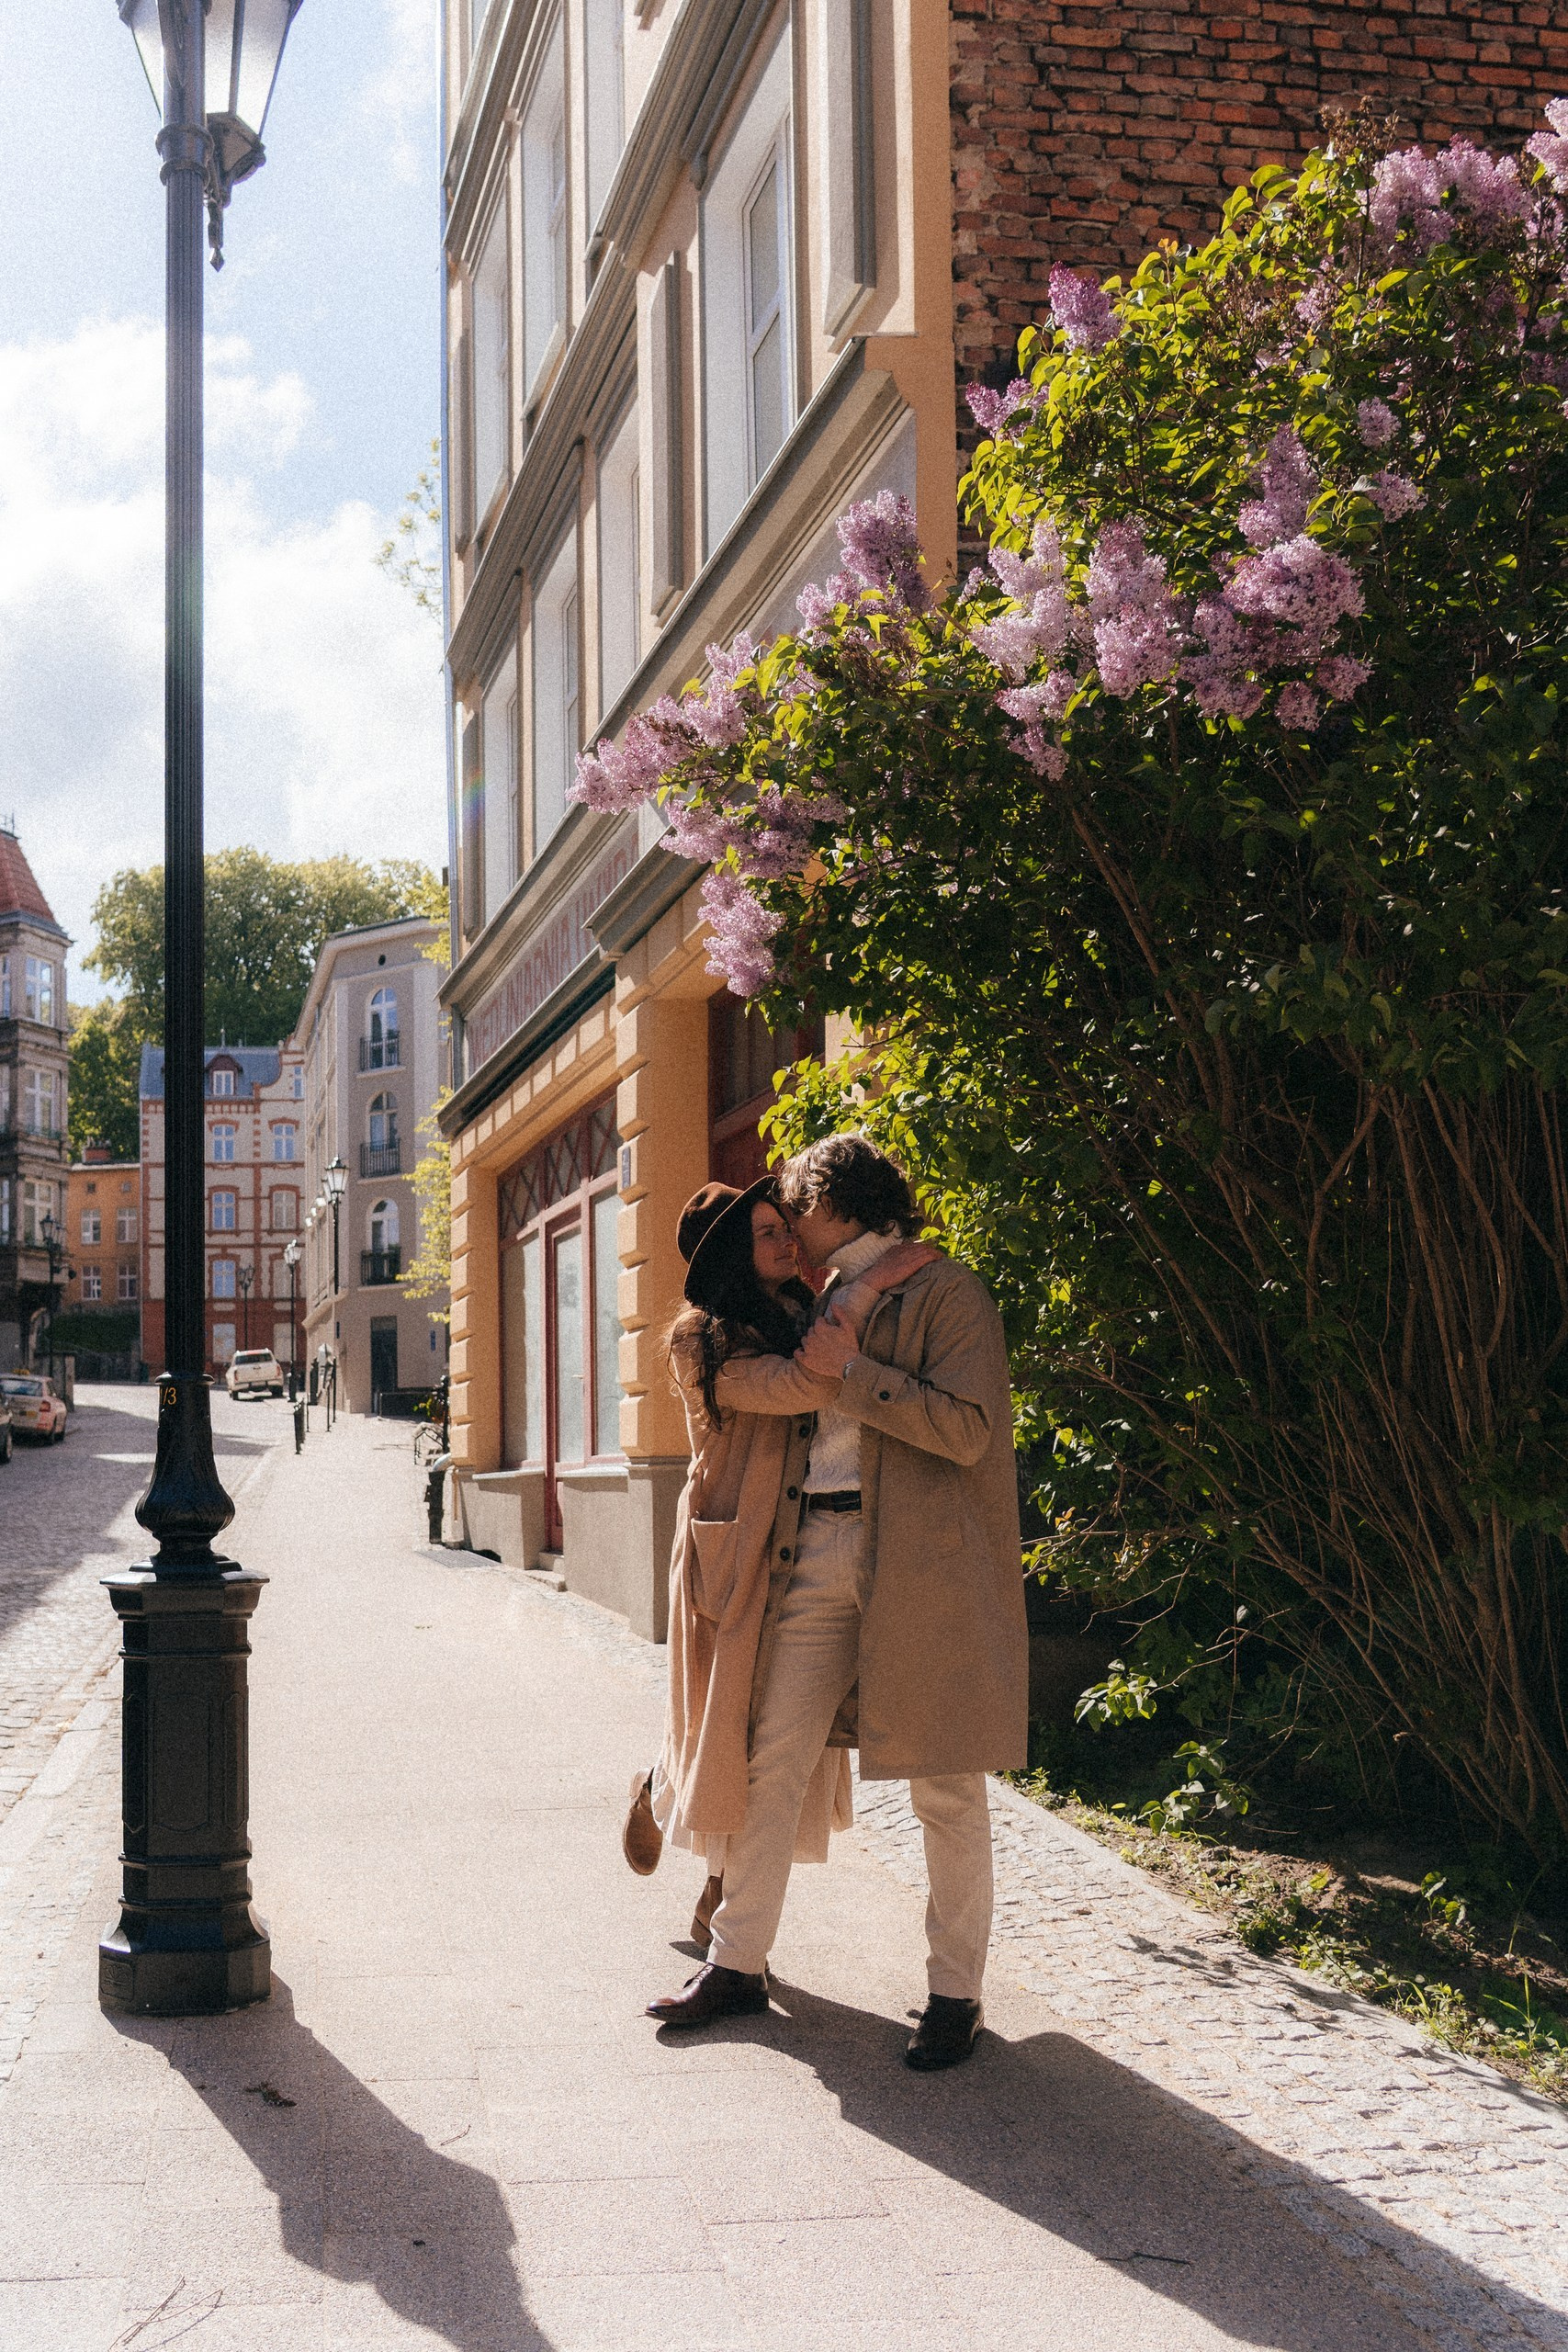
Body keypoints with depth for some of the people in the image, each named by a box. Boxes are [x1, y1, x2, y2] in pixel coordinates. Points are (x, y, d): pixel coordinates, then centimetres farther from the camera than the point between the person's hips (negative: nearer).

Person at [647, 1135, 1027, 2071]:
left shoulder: (947, 1293, -3)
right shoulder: (829, 1305, 20)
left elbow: (966, 1427, -16)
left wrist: (851, 1372, -14)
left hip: (925, 1563, -7)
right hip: (816, 1552, 7)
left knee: (946, 1790, 1)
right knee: (770, 1762, 5)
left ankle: (957, 1993, 11)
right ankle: (738, 1964, 15)